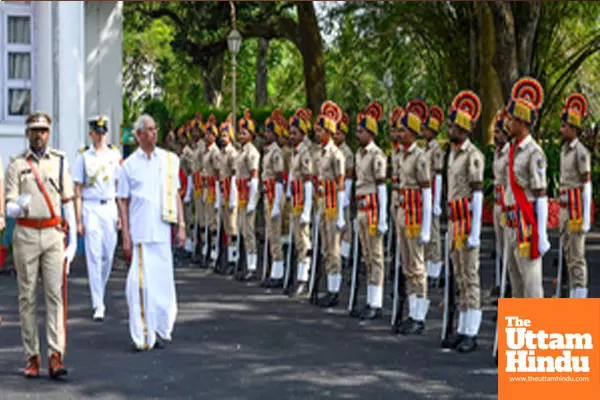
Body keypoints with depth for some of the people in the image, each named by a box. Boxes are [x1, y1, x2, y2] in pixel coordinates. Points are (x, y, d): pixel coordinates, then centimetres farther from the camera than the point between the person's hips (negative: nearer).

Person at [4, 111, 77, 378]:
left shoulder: (60, 161, 8)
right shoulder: (16, 164, 3)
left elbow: (67, 201, 10)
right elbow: (9, 207, -1)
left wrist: (73, 237, 5)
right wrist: (19, 208, -26)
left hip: (53, 233, 0)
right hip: (26, 235, 0)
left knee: (56, 294, -8)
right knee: (27, 297, 4)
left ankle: (56, 356, -12)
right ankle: (32, 357, 11)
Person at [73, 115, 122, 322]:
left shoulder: (115, 154, 8)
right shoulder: (83, 156, -1)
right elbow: (77, 190, 0)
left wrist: (121, 214, 7)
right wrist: (78, 220, -5)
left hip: (110, 206, 3)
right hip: (90, 207, -3)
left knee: (108, 255, 6)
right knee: (94, 256, -7)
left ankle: (100, 293, 29)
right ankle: (98, 305, -5)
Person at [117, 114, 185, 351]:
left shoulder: (169, 160, 9)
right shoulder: (129, 165, 4)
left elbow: (176, 195, 12)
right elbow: (123, 201, 4)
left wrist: (181, 226, 5)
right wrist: (126, 236, -3)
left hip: (161, 231, 2)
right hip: (139, 232, -2)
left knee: (163, 280, 5)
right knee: (141, 282, -5)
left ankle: (163, 330, 19)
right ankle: (142, 336, 0)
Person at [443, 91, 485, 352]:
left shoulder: (473, 155, -12)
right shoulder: (453, 154, 16)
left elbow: (477, 194, -16)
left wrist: (475, 233, -20)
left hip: (467, 221, -9)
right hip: (454, 222, 9)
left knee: (470, 278, -5)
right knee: (459, 278, 11)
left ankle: (471, 335, -1)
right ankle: (462, 330, 17)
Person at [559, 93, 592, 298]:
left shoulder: (581, 152, -14)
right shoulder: (565, 149, 14)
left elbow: (587, 185, -16)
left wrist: (586, 219, -18)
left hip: (577, 206, -9)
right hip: (565, 206, 9)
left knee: (577, 256, -7)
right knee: (568, 254, 12)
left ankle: (580, 295, -3)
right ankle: (572, 296, 20)